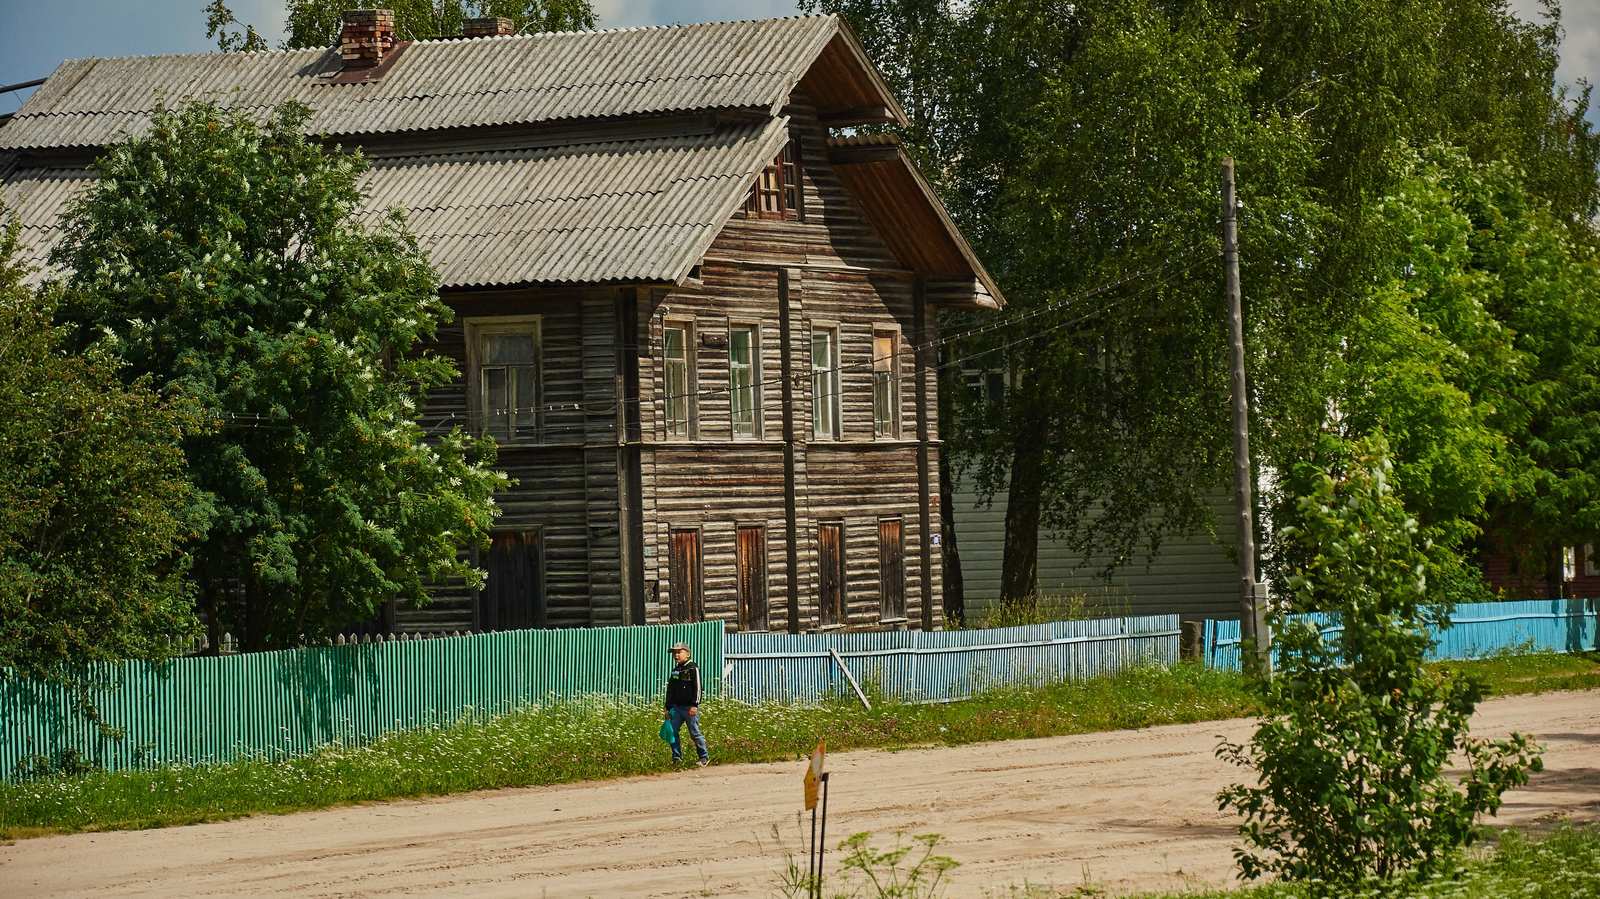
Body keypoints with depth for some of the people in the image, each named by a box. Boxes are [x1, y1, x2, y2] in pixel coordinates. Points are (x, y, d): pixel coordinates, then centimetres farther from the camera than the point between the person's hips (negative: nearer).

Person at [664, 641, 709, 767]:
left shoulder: (693, 668, -5)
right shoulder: (675, 670, 17)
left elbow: (697, 688, -11)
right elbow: (670, 690, 22)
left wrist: (695, 705, -18)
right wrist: (668, 708, 19)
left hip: (689, 708, -7)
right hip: (676, 707, 7)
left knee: (695, 733, -3)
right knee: (672, 732, 0)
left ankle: (704, 757, 7)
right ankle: (677, 758, 7)